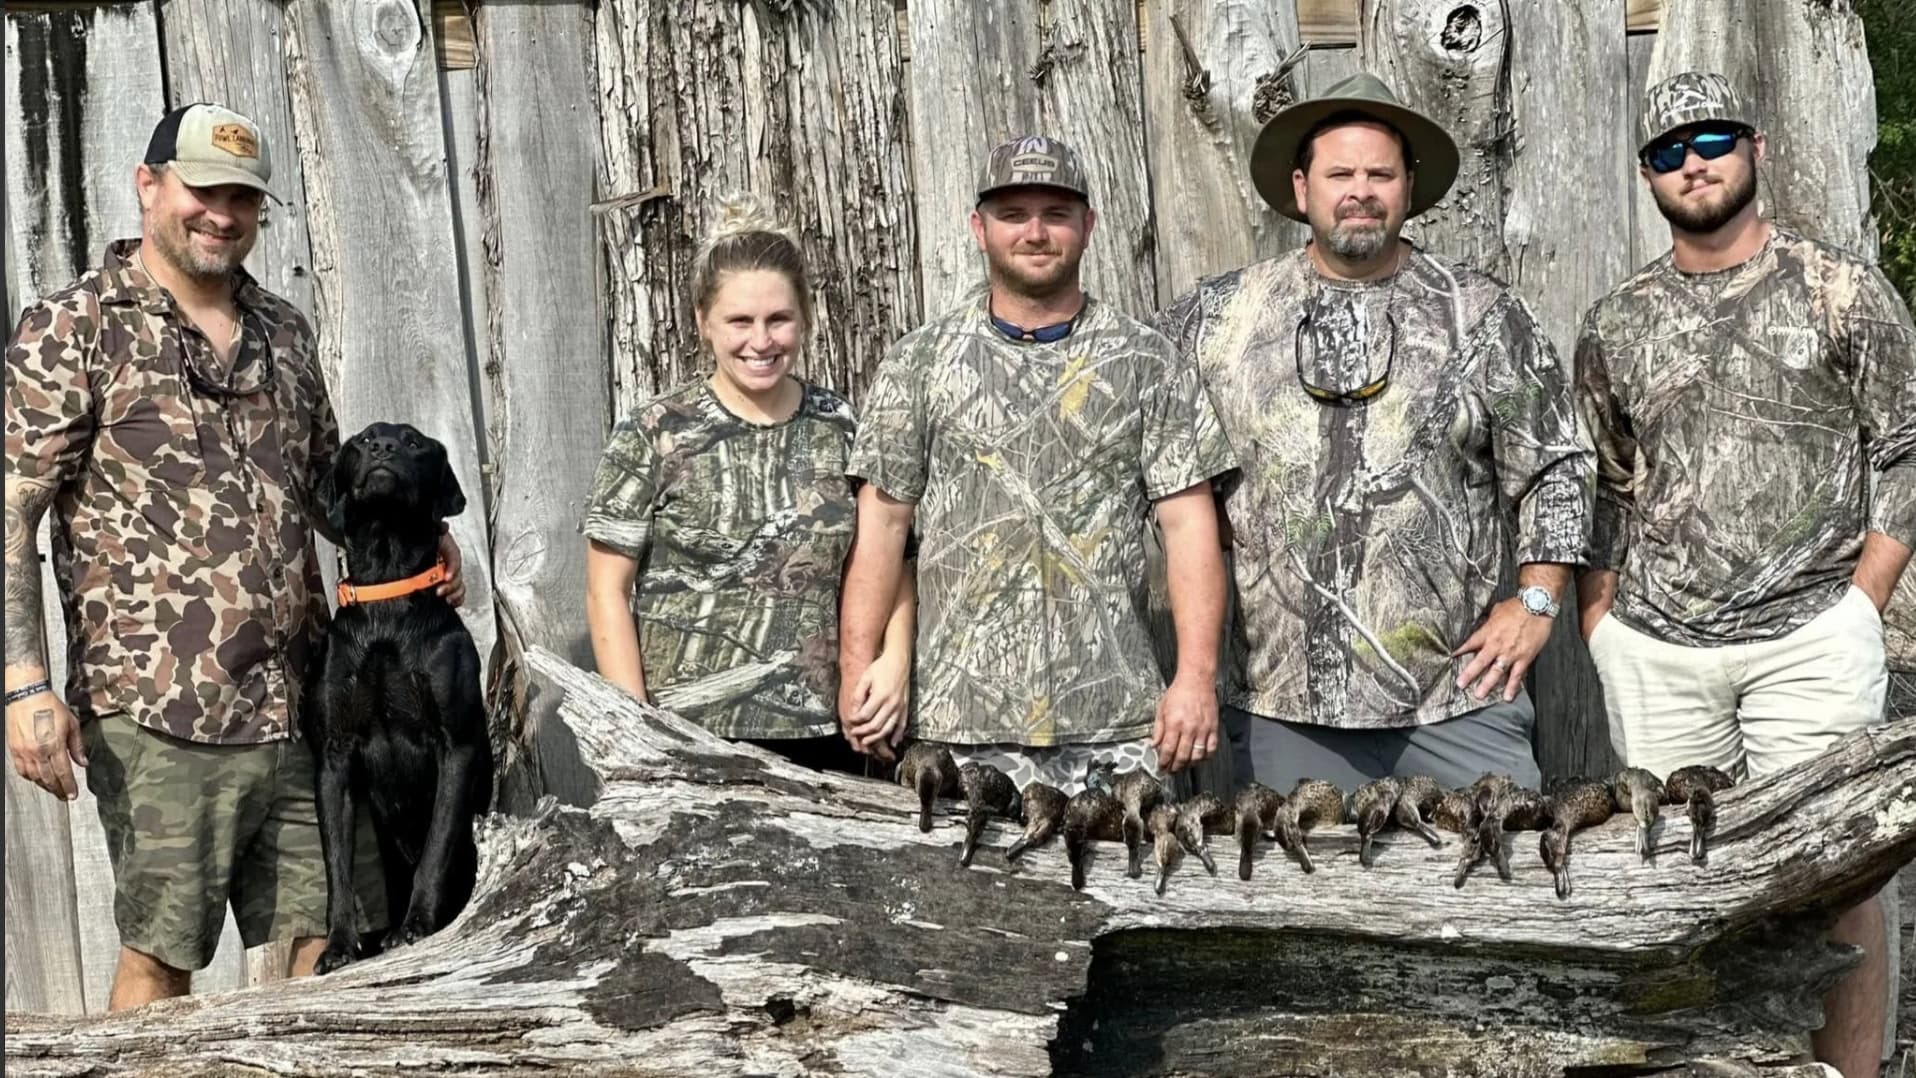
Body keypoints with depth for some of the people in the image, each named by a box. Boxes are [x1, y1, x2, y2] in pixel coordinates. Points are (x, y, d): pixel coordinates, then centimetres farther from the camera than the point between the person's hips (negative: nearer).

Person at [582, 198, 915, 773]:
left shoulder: (842, 428, 5)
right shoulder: (654, 434, -4)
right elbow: (608, 591, -3)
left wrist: (895, 655, -6)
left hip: (822, 738, 3)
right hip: (688, 743, -3)